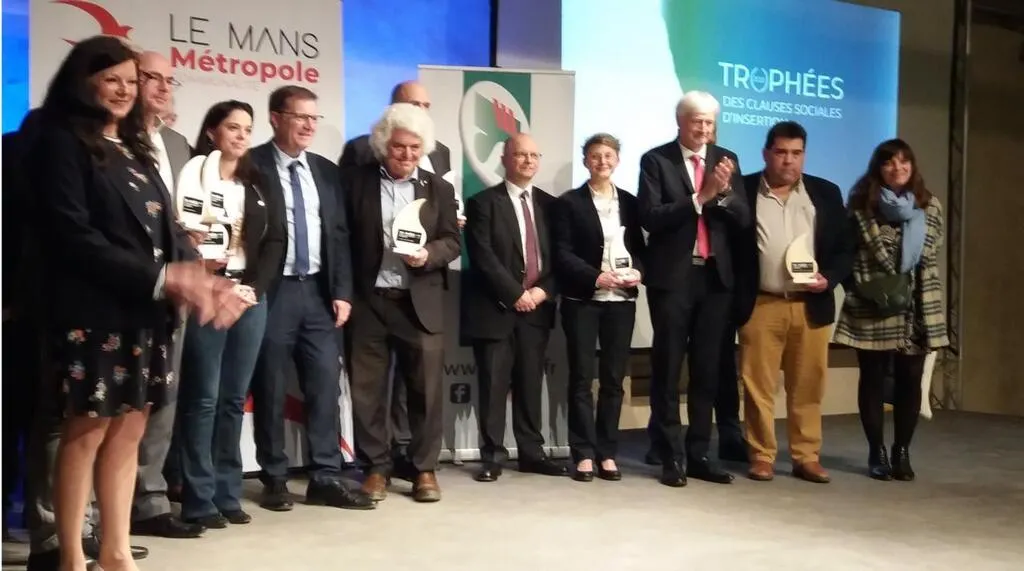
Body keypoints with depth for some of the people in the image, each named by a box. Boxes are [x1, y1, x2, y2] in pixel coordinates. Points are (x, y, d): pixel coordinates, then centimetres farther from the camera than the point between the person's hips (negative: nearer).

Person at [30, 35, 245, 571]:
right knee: (86, 431, -1)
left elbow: (167, 228, 12)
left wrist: (199, 279, -8)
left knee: (128, 430, 9)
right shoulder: (62, 142, -4)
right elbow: (74, 237, -14)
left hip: (145, 311, 7)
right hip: (94, 311, -7)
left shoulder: (135, 148, 16)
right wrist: (163, 279, -19)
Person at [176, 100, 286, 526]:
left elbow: (275, 239, 11)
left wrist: (255, 285, -2)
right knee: (203, 398, -4)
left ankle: (228, 494, 13)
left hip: (251, 296, 5)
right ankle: (199, 499, 1)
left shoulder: (258, 184, 16)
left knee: (235, 398, 7)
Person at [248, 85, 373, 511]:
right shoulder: (250, 166, -4)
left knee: (325, 385, 3)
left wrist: (342, 291, 5)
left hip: (318, 291, 5)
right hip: (272, 292, -5)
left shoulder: (327, 171, 13)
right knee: (270, 390, 3)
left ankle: (326, 478, 11)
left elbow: (340, 235, 12)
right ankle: (274, 480, 15)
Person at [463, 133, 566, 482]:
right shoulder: (483, 202, 0)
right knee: (494, 385, -2)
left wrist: (543, 290, -6)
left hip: (536, 307, 4)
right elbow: (483, 257, -9)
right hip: (496, 307, -4)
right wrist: (515, 294, -14)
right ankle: (493, 456, 4)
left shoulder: (548, 204, 14)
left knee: (531, 384, 7)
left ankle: (532, 453, 15)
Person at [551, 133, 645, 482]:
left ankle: (608, 453, 12)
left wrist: (638, 272, -9)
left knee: (614, 379, 5)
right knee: (582, 378, 0)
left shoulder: (630, 203, 12)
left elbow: (640, 248, 13)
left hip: (621, 300, 3)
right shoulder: (569, 203, 1)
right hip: (582, 299, -3)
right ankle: (584, 454, 6)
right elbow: (562, 254, -6)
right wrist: (596, 277, -18)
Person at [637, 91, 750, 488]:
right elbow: (651, 217, -13)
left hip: (715, 276, 4)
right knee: (667, 369, 1)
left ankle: (699, 454, 17)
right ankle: (670, 457, 7)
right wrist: (700, 197, -20)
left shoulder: (726, 160, 9)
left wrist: (724, 190, -15)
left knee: (708, 370, 9)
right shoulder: (656, 160, -2)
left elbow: (743, 220, 3)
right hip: (672, 277, -4)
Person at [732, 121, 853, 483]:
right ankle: (761, 457, 12)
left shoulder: (826, 193, 10)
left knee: (808, 386, 6)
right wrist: (736, 298, -6)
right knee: (758, 385, 2)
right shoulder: (743, 190, 2)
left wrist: (829, 278, -8)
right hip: (759, 306, -2)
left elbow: (845, 248, 10)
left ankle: (807, 457, 15)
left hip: (811, 306, 2)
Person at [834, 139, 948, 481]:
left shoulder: (929, 206, 6)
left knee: (909, 380, 4)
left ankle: (902, 452, 16)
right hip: (872, 307, -2)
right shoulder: (861, 204, 0)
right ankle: (877, 452, 13)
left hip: (917, 308, 2)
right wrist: (860, 286, -6)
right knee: (873, 379, 3)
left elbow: (932, 255, 8)